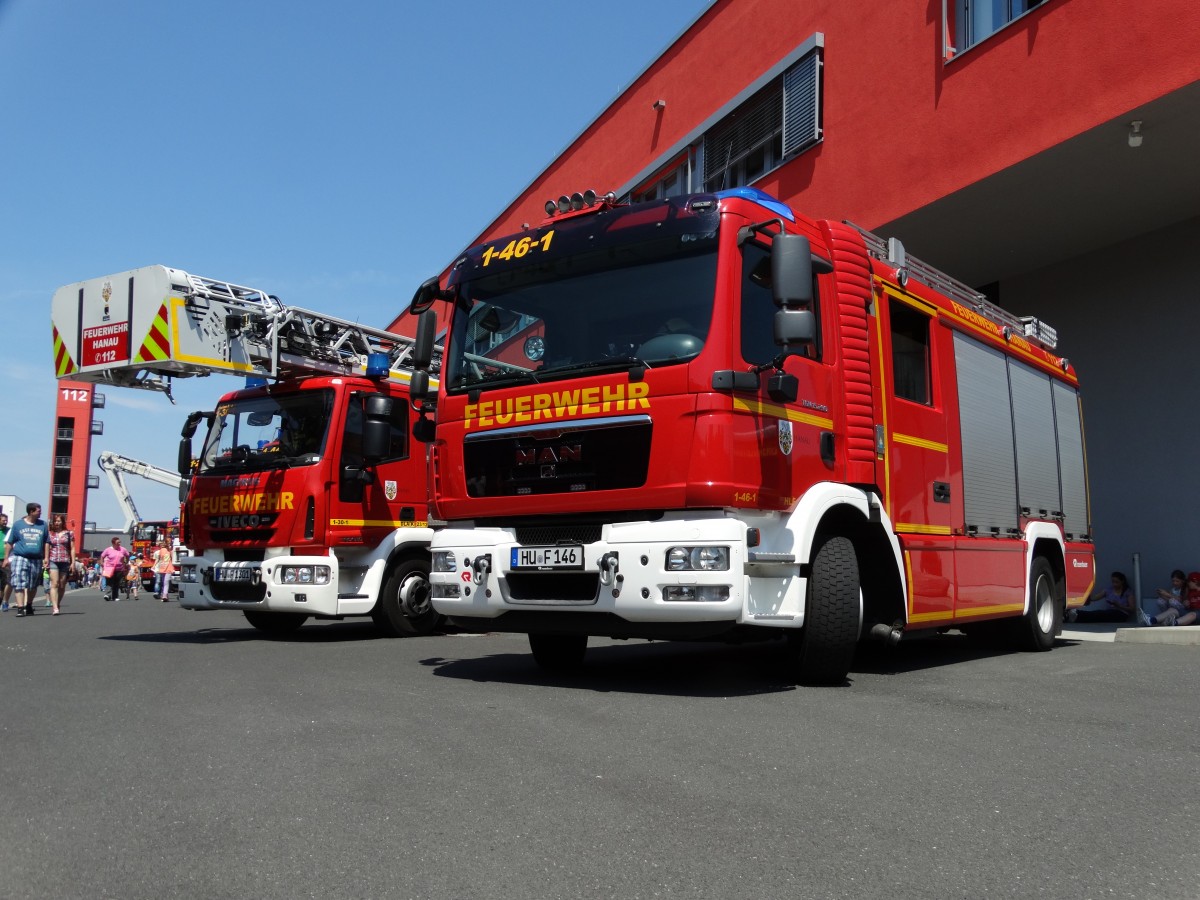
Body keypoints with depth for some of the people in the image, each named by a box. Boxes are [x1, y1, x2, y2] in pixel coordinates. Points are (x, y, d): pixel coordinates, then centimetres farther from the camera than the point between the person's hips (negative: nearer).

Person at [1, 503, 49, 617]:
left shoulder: (43, 525, 9)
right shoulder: (18, 524, 4)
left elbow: (46, 543, 12)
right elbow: (9, 542, 7)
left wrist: (46, 557, 4)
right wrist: (6, 558, 2)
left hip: (36, 560, 2)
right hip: (20, 558, -2)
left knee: (32, 586, 10)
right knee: (19, 584, -10)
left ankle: (28, 606, 25)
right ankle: (20, 608, -13)